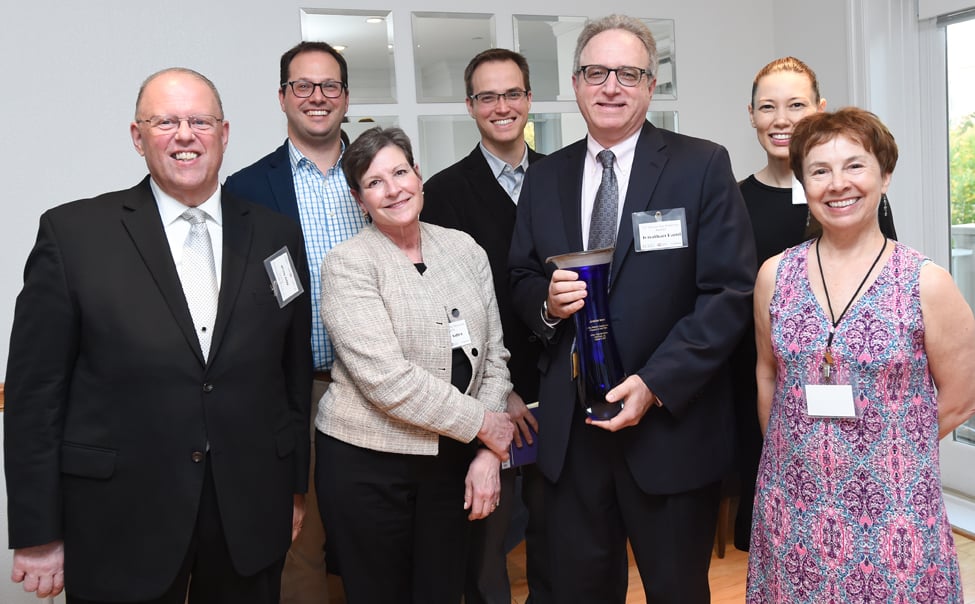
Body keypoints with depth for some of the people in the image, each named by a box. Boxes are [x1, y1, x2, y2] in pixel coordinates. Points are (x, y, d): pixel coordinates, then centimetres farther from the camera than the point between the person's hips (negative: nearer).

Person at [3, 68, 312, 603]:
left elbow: (296, 372, 7)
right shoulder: (72, 233, -5)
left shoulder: (276, 236, 2)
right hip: (120, 527, -2)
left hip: (251, 520, 3)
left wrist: (295, 486, 10)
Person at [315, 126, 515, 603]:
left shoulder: (464, 249, 4)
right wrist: (483, 425, -13)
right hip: (367, 464, -4)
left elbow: (493, 356, 5)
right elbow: (387, 380, -20)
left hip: (453, 462, 4)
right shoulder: (347, 264, -11)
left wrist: (488, 453, -4)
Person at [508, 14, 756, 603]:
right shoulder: (544, 178, 8)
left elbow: (730, 292, -10)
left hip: (672, 427, -3)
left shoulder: (703, 166, -5)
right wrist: (546, 301, -11)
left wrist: (656, 384, -18)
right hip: (569, 429, 3)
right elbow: (522, 283, 13)